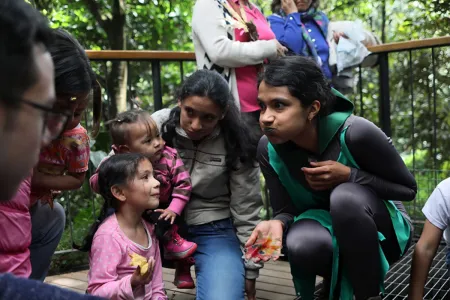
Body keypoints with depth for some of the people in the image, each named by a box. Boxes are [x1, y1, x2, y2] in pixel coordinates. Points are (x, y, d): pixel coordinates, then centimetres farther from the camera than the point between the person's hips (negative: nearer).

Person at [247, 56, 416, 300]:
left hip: (379, 231, -2)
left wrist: (349, 176, -30)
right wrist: (277, 224, -32)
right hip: (325, 225, 3)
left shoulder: (355, 133, -29)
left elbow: (408, 189, -15)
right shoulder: (268, 148, -17)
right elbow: (285, 210, -8)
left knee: (345, 196, -35)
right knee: (302, 245, -33)